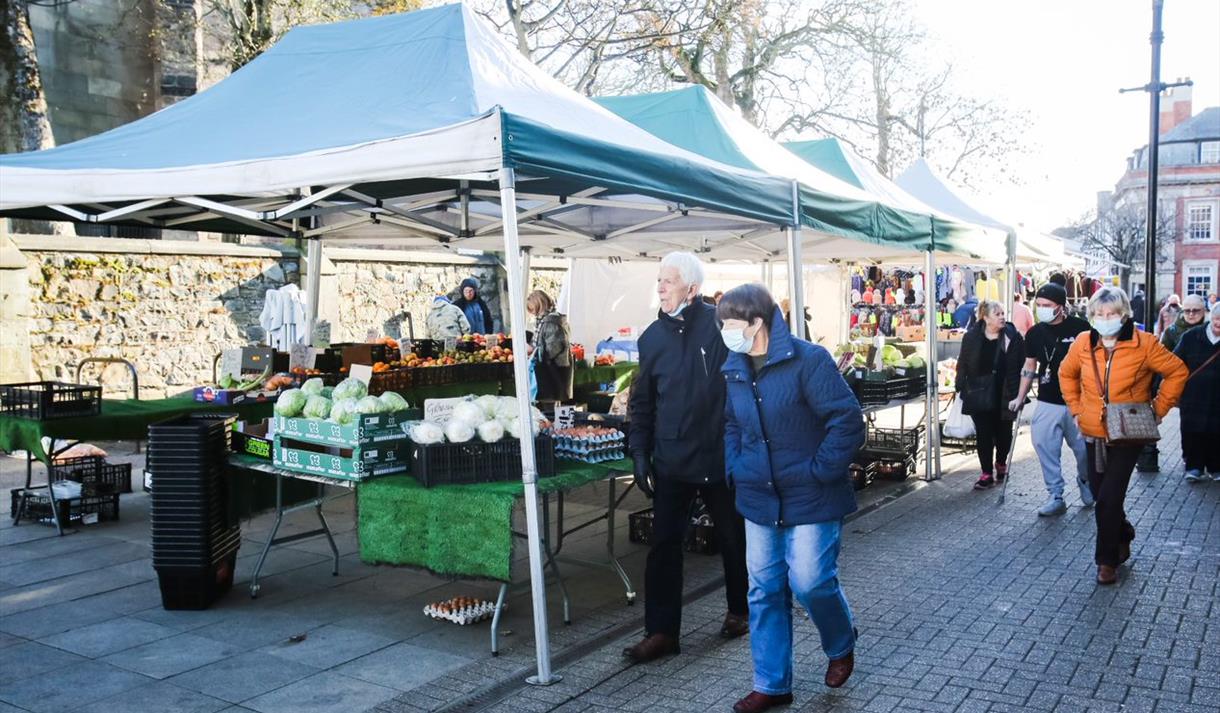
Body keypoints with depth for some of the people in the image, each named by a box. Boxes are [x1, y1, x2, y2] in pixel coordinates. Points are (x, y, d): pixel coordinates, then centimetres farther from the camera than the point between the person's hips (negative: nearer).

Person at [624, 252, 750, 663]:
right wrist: (640, 454, 5)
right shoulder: (652, 337, 4)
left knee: (733, 539, 14)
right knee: (663, 546, 3)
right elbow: (641, 402, 10)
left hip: (721, 456, -3)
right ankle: (661, 631, 12)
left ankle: (740, 611, 35)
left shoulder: (720, 326, -11)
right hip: (671, 459, 4)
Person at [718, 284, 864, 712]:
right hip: (759, 499, 6)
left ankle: (841, 647, 29)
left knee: (810, 582, -4)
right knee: (765, 591, 8)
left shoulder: (808, 360, -17)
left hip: (811, 498, -6)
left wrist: (819, 472, -17)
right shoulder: (732, 370, 5)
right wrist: (735, 471, 5)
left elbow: (848, 420, -18)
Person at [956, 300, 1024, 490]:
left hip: (1003, 396, 0)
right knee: (983, 434, 3)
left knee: (1003, 433, 12)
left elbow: (1021, 367, -4)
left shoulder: (1013, 337, -7)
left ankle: (1001, 463, 37)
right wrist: (962, 389, 1)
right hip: (978, 396, 1)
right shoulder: (971, 337, -3)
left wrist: (1019, 394, -8)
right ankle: (987, 473, 13)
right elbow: (962, 365, 4)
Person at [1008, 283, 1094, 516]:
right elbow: (1029, 368, 13)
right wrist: (1020, 398, 10)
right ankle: (1056, 498, 7)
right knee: (1046, 449, -4)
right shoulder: (1034, 334, 4)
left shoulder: (1080, 328, -7)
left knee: (1084, 449, 7)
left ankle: (1084, 481, 38)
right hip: (1047, 403, 3)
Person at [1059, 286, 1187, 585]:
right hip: (1094, 433, 4)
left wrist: (1159, 408, -4)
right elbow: (1066, 374, 16)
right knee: (1099, 492, 14)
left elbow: (1177, 371, -2)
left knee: (1109, 498, -10)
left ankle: (1107, 560, 6)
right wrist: (1076, 409, 10)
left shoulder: (1143, 344, -12)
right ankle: (1123, 533, 42)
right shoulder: (1083, 343, -2)